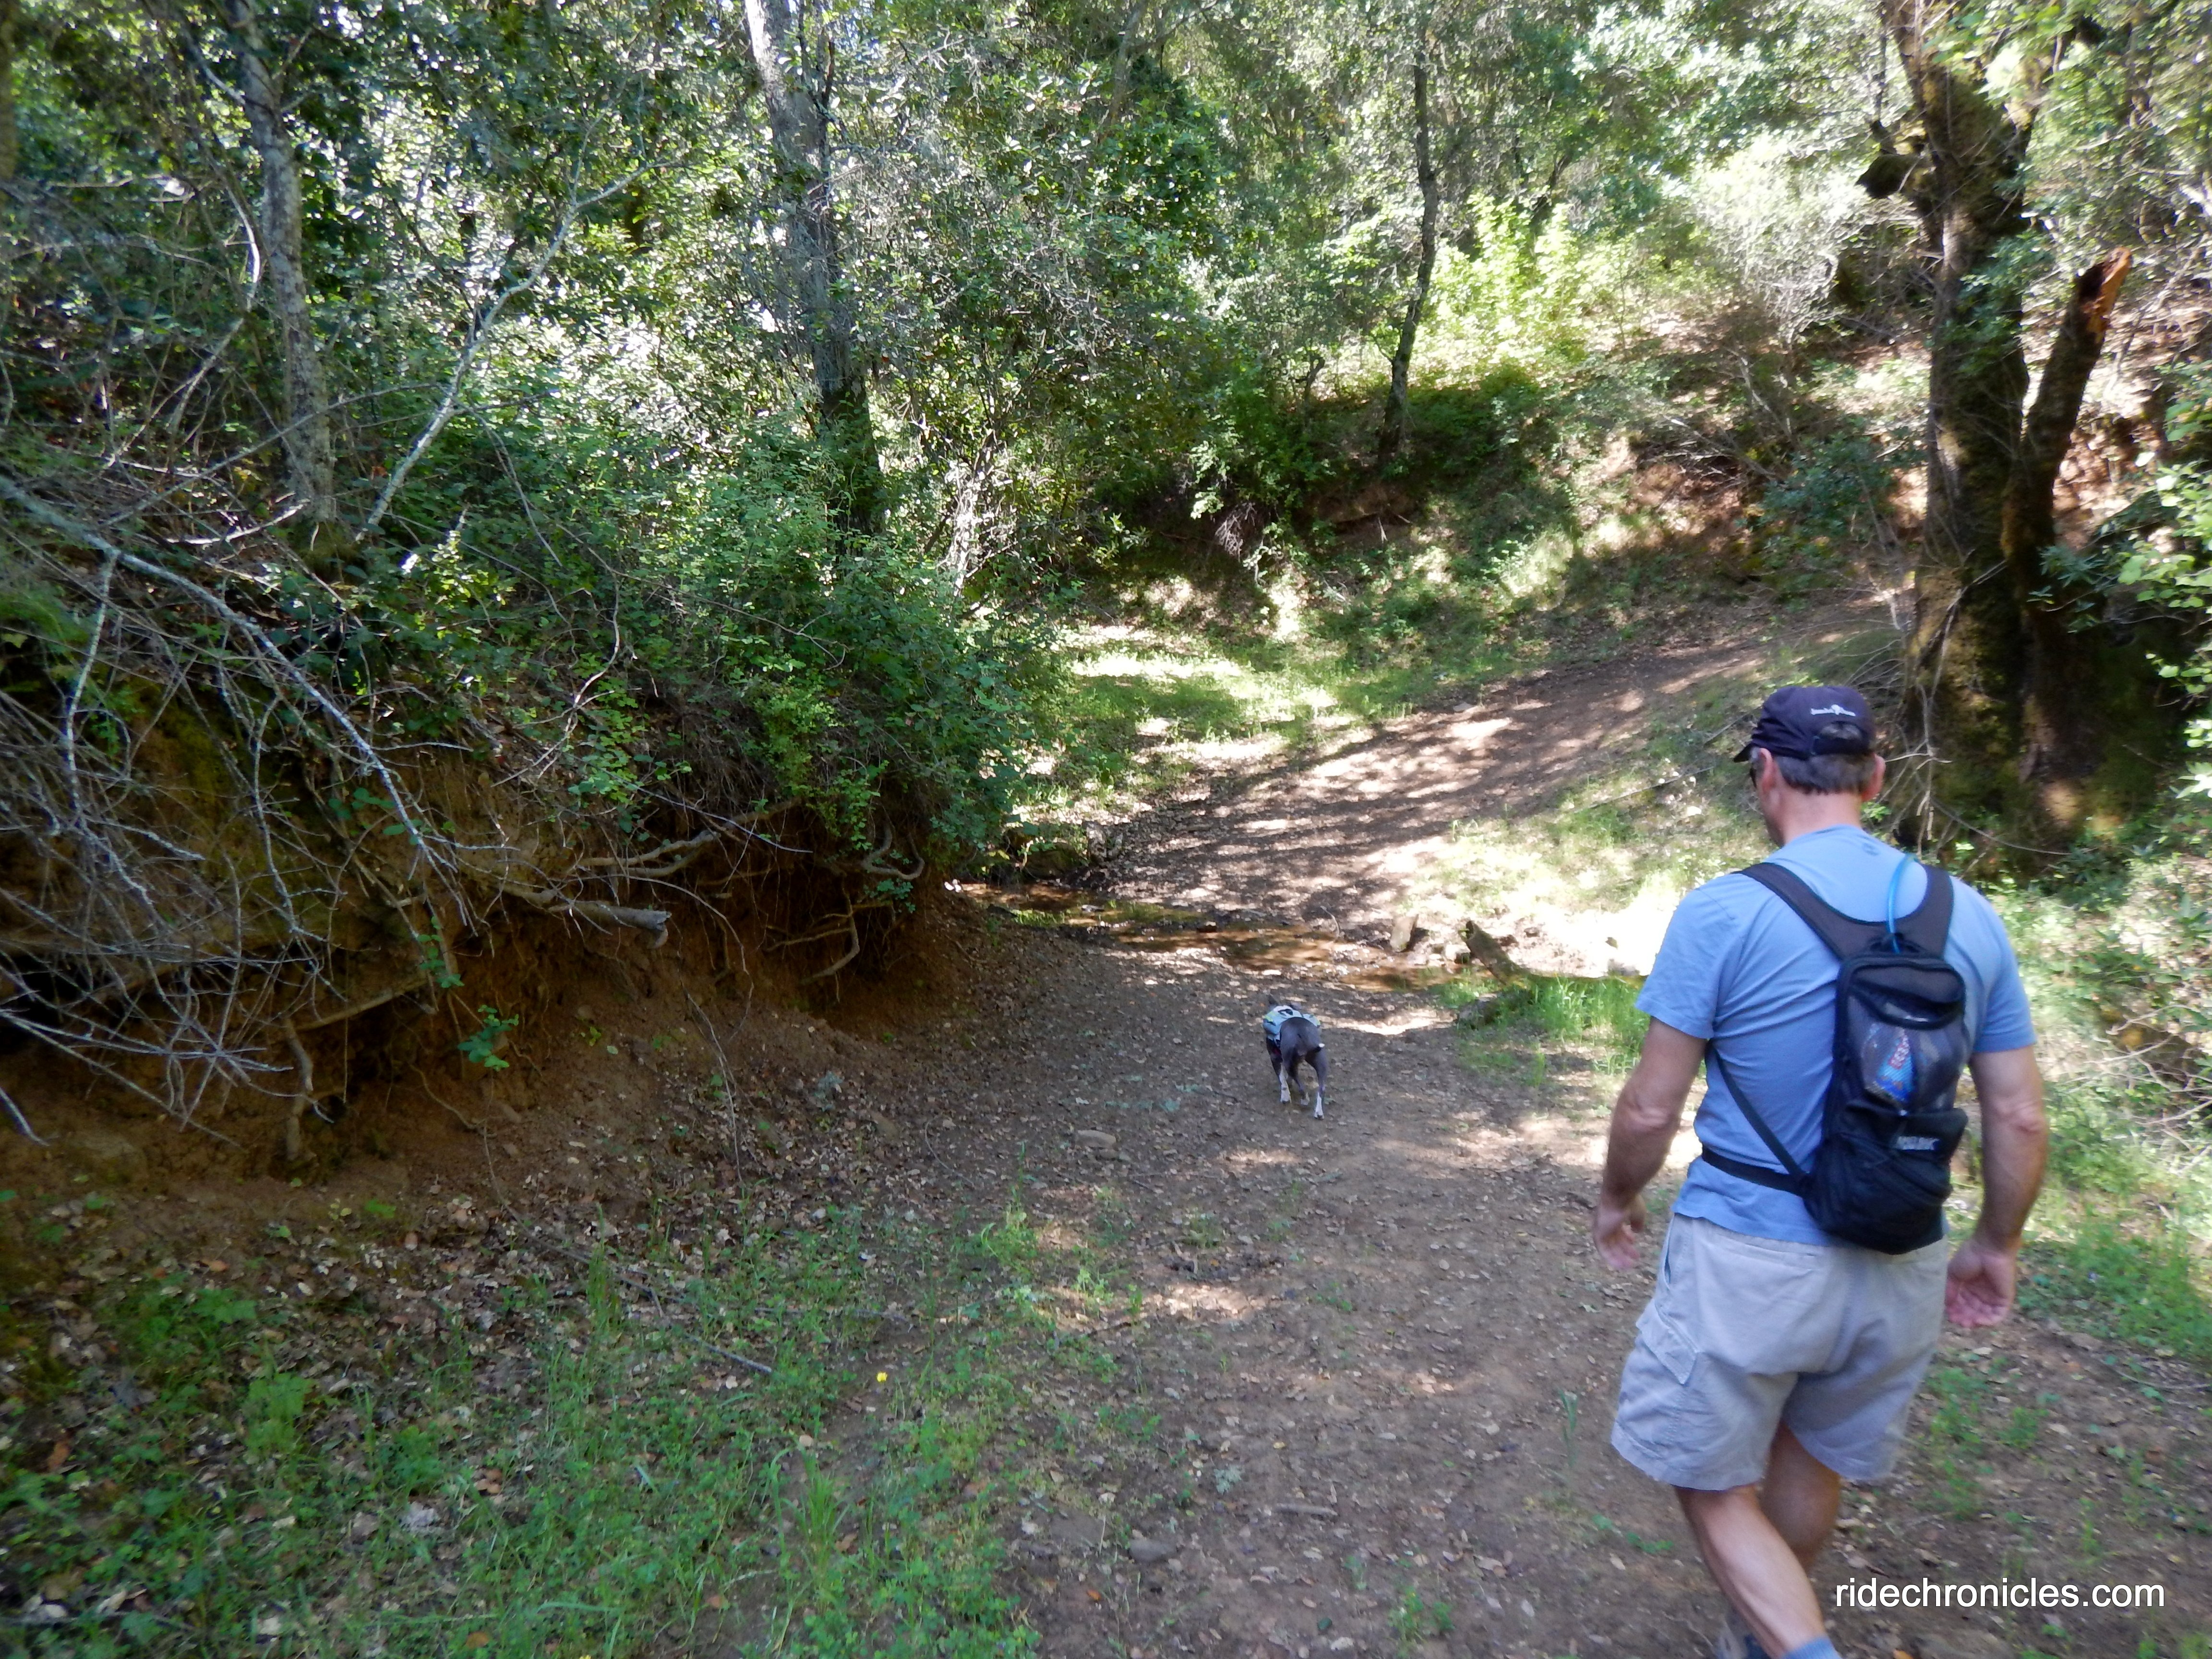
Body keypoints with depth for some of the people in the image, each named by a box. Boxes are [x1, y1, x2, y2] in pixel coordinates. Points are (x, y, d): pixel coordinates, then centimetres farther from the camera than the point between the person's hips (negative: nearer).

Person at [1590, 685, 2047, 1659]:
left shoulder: (1722, 913, -16)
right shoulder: (1969, 915, -1)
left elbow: (1651, 1110, -13)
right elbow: (2018, 1118, 4)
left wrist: (1615, 1200, 6)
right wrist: (1995, 1247, 19)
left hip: (1750, 1261, -5)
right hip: (1902, 1273, 6)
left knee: (1715, 1488, 13)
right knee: (1811, 1465, 26)